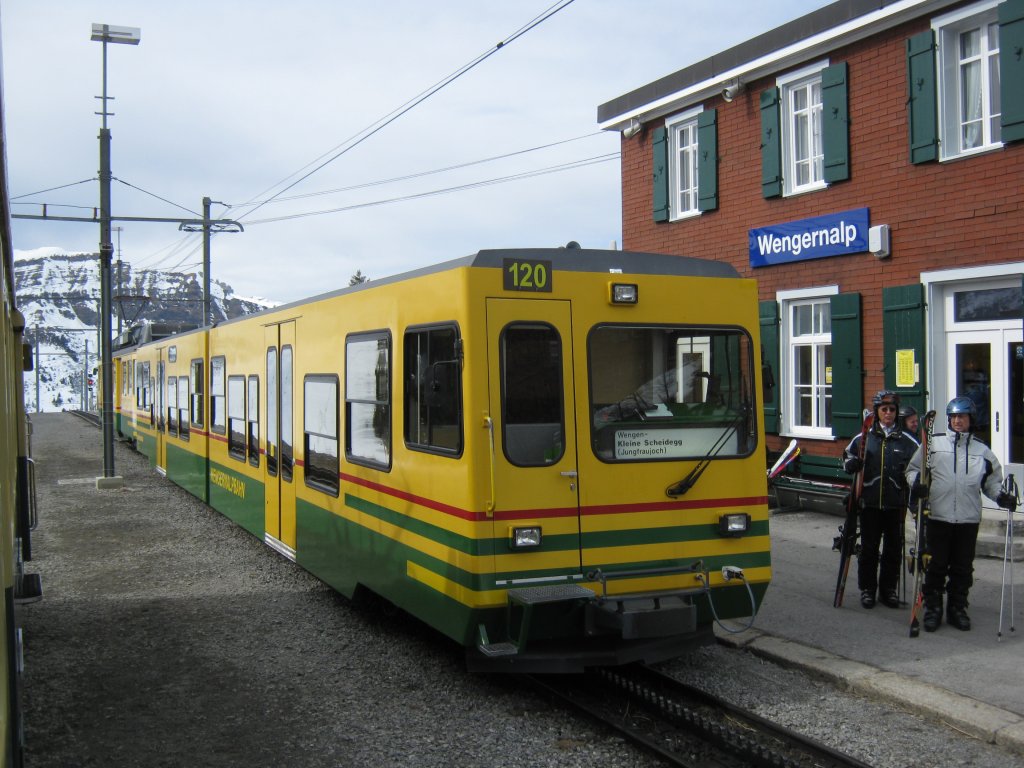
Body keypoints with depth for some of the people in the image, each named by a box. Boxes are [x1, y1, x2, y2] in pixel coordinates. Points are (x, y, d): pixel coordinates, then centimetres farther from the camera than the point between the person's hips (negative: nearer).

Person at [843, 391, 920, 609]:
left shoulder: (907, 442, 5)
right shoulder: (863, 439, 4)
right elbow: (847, 462, 11)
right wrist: (853, 463, -11)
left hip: (896, 503, 1)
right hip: (870, 502, -1)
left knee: (893, 549, 8)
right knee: (869, 548, 5)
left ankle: (888, 589, 21)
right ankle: (867, 589, 17)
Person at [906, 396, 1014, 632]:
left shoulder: (982, 451, 10)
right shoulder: (933, 443, 3)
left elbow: (991, 480, 18)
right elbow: (913, 469, 8)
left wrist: (1000, 496, 0)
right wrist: (916, 483, -12)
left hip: (969, 519, 2)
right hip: (937, 517, -2)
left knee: (962, 568, 9)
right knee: (935, 566, 2)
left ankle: (957, 609, 22)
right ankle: (932, 609, 13)